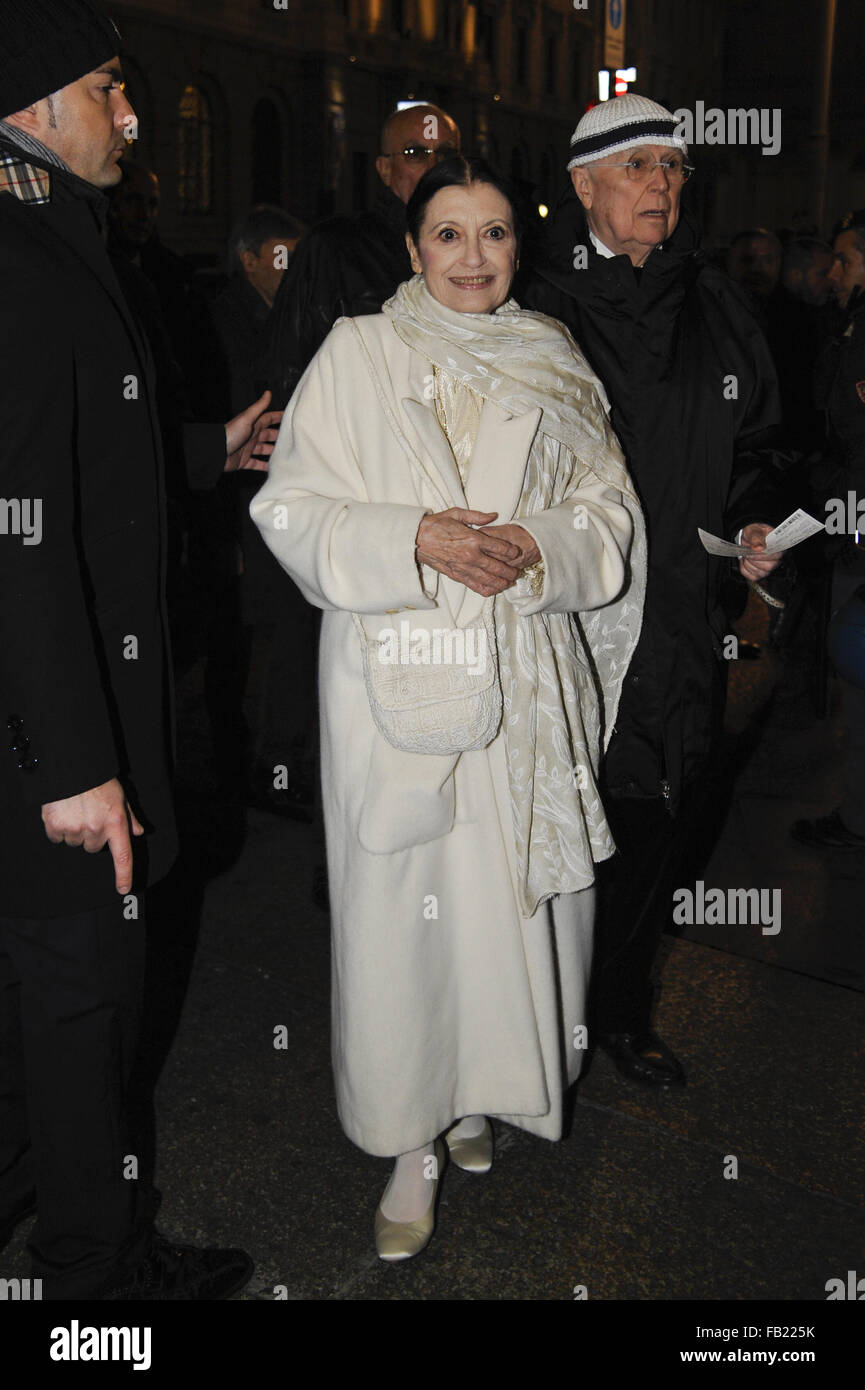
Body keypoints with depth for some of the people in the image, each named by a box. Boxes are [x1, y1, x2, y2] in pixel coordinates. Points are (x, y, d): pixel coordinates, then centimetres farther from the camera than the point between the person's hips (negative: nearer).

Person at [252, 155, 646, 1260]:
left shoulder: (552, 365, 11)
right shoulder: (356, 355, 3)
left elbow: (610, 514, 9)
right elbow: (292, 509, -3)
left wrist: (542, 546, -12)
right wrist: (414, 539, -18)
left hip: (527, 683, 3)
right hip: (398, 681, -2)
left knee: (511, 895, 8)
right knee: (401, 902, 0)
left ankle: (483, 1090, 31)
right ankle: (412, 1139, 16)